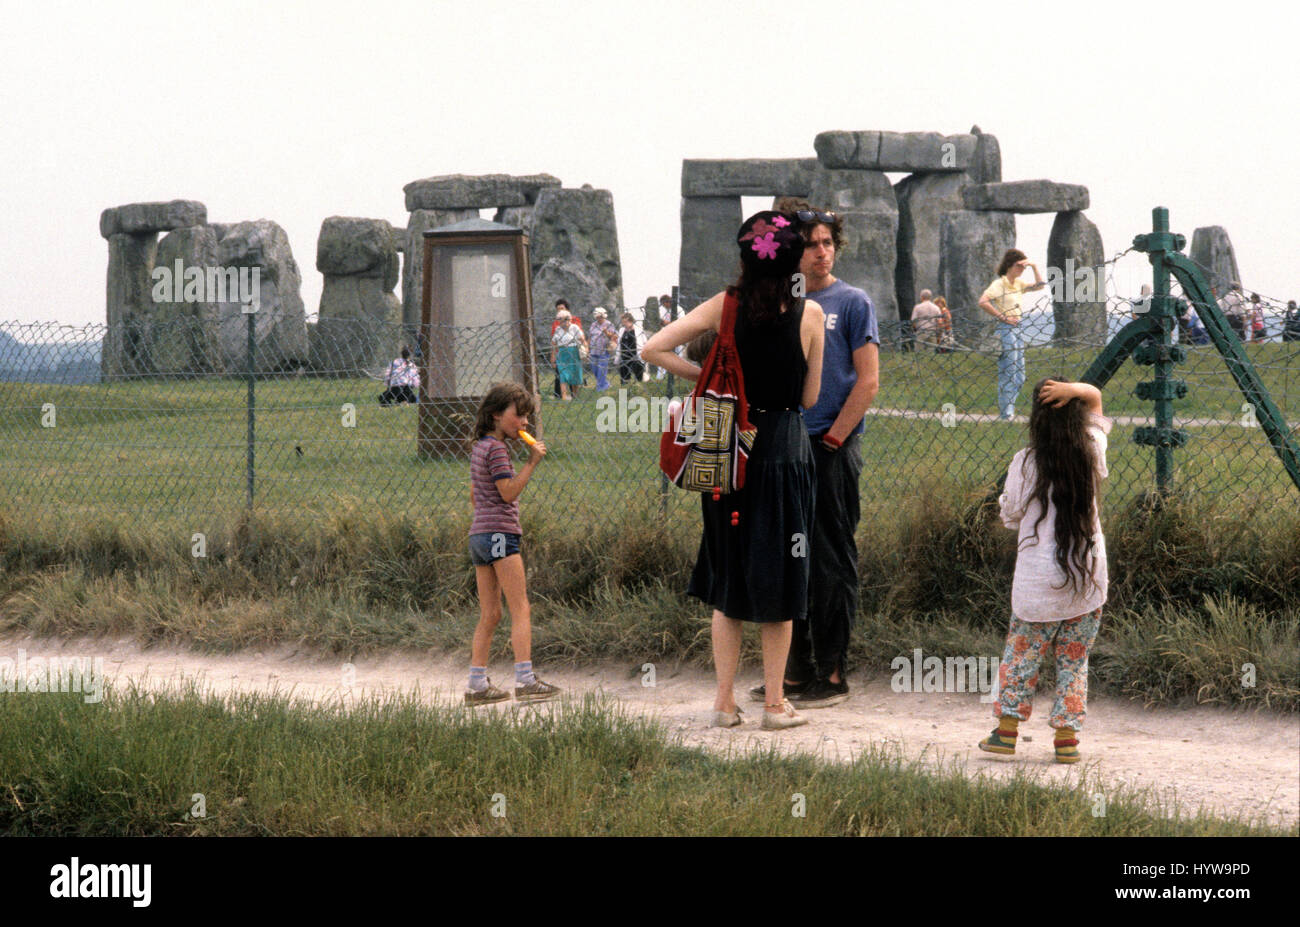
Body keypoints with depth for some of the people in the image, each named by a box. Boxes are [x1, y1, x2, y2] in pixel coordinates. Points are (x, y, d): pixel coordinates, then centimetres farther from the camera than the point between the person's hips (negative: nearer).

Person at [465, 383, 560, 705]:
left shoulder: (478, 448, 19)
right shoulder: (497, 449, -10)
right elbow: (508, 492, -16)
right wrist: (532, 462, -14)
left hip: (479, 534, 9)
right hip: (499, 533, -9)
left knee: (489, 614, 9)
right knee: (521, 610, -9)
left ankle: (477, 685, 7)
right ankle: (525, 680, -15)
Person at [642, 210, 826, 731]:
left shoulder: (725, 306, -4)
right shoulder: (811, 315, -5)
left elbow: (653, 349, -8)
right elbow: (810, 397, 1)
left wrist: (704, 376, 3)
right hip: (786, 449, -1)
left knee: (727, 579, 12)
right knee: (778, 580, 8)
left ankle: (725, 701, 13)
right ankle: (775, 703, 10)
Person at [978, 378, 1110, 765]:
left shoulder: (1024, 464, -9)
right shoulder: (1092, 453, -2)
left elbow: (1010, 515, 1)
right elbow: (1096, 398, 12)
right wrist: (1074, 390, -8)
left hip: (1038, 582, -2)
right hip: (1088, 580, 2)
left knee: (1021, 653, 12)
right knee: (1074, 660, 10)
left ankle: (1007, 728, 14)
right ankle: (1066, 736, 8)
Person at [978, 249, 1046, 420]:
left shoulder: (1018, 284, 15)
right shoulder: (999, 284, -9)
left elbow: (1039, 286, 25)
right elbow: (983, 302, -22)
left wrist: (1034, 267, 10)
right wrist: (1002, 317, -18)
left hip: (1017, 329, 9)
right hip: (1005, 330, -9)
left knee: (1019, 377, 9)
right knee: (1008, 375, -9)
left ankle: (1007, 411, 15)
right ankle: (1006, 414, -7)